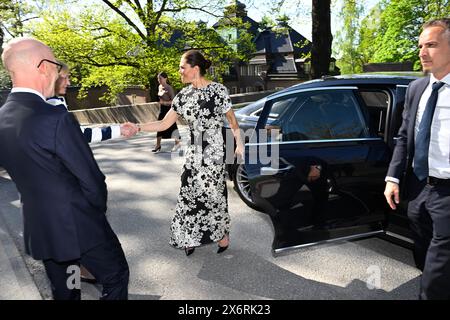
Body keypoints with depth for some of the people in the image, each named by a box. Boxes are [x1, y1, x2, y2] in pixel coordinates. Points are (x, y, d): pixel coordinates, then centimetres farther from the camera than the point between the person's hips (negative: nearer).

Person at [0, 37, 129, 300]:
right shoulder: (56, 118, -25)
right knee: (116, 277, 15)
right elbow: (91, 179, -18)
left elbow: (25, 174, 10)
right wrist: (99, 210, 1)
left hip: (39, 229, 8)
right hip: (79, 226, -7)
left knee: (64, 291, 23)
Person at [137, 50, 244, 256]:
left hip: (214, 151, -5)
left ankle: (222, 236, 22)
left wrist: (239, 144, 0)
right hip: (193, 152, 5)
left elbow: (232, 119, 0)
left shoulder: (217, 90, -9)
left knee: (211, 192, 1)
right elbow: (164, 124, 7)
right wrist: (137, 128, -1)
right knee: (190, 192, 7)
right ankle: (191, 237, 24)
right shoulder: (184, 95, 5)